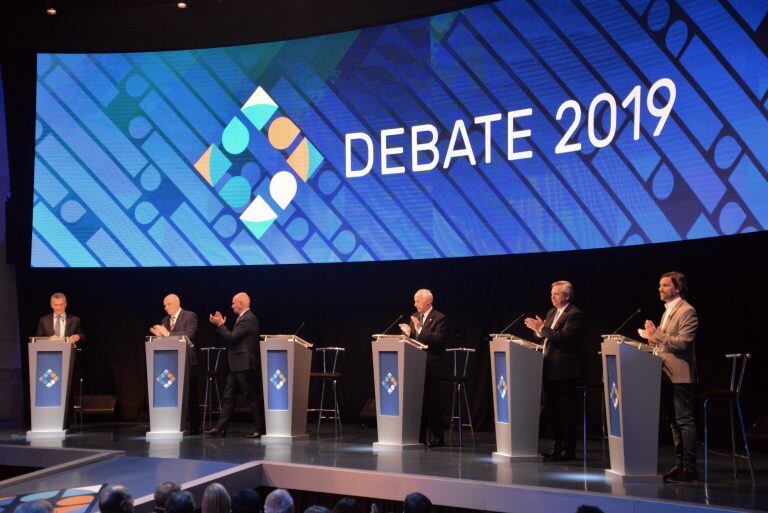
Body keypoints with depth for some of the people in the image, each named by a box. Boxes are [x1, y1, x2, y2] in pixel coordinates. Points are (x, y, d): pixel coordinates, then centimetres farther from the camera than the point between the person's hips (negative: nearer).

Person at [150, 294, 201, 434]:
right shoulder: (165, 320, 17)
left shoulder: (190, 316, -2)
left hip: (187, 361, -5)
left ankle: (194, 426, 3)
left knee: (191, 395, -2)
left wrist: (168, 334, -18)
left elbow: (188, 335, -16)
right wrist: (159, 335, -3)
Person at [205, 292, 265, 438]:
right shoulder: (243, 318, 17)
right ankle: (221, 428, 12)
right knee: (228, 397, 9)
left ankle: (261, 429, 4)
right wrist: (221, 324, 12)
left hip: (245, 365, -10)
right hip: (237, 366, 10)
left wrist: (220, 324, -10)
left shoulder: (248, 319, -15)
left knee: (252, 398, -3)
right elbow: (232, 337, 19)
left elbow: (232, 337, -20)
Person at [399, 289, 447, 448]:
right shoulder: (414, 317, 14)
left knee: (433, 402, -2)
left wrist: (420, 330, -25)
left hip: (431, 367, -7)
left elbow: (439, 340, -20)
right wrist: (408, 332, -5)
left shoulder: (439, 318, -8)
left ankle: (436, 437, 4)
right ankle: (419, 436, 17)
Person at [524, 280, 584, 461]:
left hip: (564, 370, -9)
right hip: (550, 369, 9)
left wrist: (542, 328, -21)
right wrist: (538, 330, 1)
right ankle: (558, 446, 25)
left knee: (566, 411, -3)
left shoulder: (574, 314, -10)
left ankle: (568, 450, 4)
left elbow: (563, 337, -22)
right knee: (550, 409, 14)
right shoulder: (552, 312, 17)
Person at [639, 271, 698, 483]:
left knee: (684, 421, -7)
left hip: (679, 375, -10)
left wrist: (657, 335, -21)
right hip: (666, 374, 10)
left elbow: (683, 342, -20)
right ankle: (681, 464, 19)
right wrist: (654, 339, 8)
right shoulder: (668, 311, 19)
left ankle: (689, 467, -3)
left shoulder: (687, 311, -11)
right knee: (674, 421, 12)